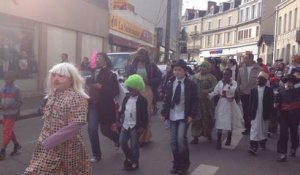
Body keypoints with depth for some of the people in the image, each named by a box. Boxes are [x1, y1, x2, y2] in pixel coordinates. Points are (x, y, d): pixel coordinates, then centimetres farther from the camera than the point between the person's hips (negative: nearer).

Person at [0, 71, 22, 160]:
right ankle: (16, 144, 34)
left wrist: (10, 106, -23)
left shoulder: (16, 90, -9)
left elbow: (19, 102, -9)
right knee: (9, 131, 16)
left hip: (12, 114, -6)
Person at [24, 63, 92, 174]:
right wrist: (43, 139, 8)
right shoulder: (53, 94, 7)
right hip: (48, 146, 7)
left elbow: (76, 125, -24)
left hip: (68, 147, -7)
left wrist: (51, 140, -22)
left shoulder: (78, 97, -18)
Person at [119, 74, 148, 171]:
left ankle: (134, 163, 22)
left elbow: (145, 115, -11)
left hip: (135, 126, -6)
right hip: (125, 125, 6)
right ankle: (129, 157, 33)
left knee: (134, 145, 4)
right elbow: (122, 110, 13)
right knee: (122, 142, 10)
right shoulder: (126, 98, 6)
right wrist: (121, 121, 10)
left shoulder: (142, 100, -12)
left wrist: (143, 126, -12)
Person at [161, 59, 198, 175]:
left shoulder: (191, 84, -6)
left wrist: (192, 115, -11)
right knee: (173, 141, 8)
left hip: (184, 116, -4)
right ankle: (176, 164, 23)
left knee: (181, 139, -12)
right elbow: (167, 99, 7)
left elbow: (195, 101, -3)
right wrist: (164, 113, 1)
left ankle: (184, 165, 8)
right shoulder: (170, 83, 3)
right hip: (172, 116, 4)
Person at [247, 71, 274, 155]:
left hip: (264, 114, 0)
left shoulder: (269, 90, -2)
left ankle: (263, 143, 36)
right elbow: (250, 102, 2)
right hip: (255, 114, 0)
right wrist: (249, 113, -1)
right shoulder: (253, 90, 2)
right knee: (254, 130, -6)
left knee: (264, 130, 15)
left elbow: (271, 103, -2)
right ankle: (253, 147, -9)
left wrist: (270, 114, -6)